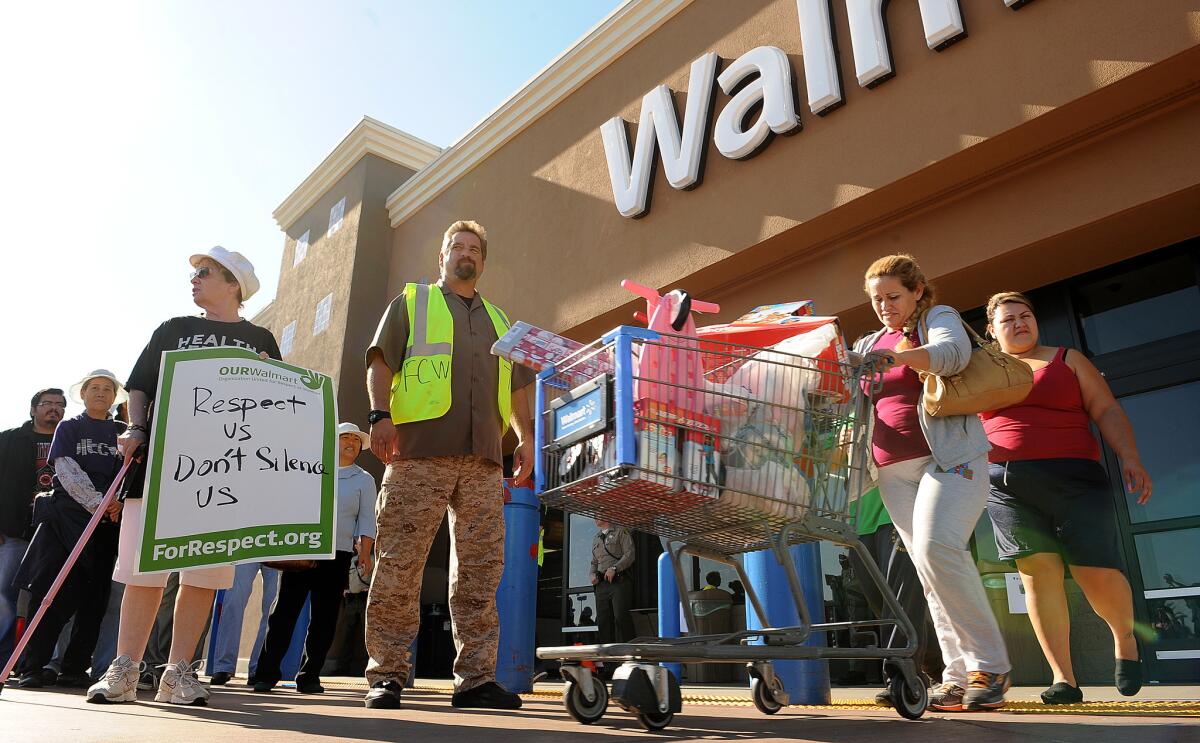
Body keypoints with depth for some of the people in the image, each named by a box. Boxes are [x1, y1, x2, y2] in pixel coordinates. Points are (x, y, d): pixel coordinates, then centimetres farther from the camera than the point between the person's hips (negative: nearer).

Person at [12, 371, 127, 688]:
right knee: (55, 591, -6)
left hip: (108, 521, 2)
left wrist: (118, 504, -10)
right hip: (68, 514, -2)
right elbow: (67, 471, -4)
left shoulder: (122, 432, 15)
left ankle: (75, 667, 7)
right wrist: (97, 502, -17)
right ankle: (34, 666, 0)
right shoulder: (69, 427, 8)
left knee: (94, 595, 1)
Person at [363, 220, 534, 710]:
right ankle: (387, 674, 2)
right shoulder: (411, 301, 18)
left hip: (483, 459, 4)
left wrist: (525, 437, 14)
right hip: (419, 450, -3)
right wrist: (381, 415, -9)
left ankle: (476, 678, 4)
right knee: (399, 565, -6)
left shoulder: (498, 319, 28)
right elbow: (380, 362, 7)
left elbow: (515, 387, 27)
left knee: (481, 569, -1)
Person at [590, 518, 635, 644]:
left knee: (621, 617, -16)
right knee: (603, 619, 1)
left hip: (619, 581, -6)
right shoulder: (595, 538, 25)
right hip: (601, 584, 6)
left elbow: (630, 554, -6)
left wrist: (614, 568, -17)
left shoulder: (620, 532, 5)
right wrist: (592, 574, 9)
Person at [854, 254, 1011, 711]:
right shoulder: (869, 345, 23)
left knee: (937, 548, -24)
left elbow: (952, 351, -17)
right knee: (927, 568, -2)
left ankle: (988, 665, -13)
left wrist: (900, 357, -36)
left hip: (949, 456, -5)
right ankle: (959, 675, 1)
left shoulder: (938, 318, 6)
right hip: (894, 470, 6)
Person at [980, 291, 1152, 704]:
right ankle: (1064, 679, -1)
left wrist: (1130, 459, -7)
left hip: (1073, 479, -1)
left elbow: (1107, 411, 5)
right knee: (1038, 572, -6)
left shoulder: (1067, 360, 13)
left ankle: (1125, 639, 25)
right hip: (1007, 486, 1)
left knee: (1098, 574, -7)